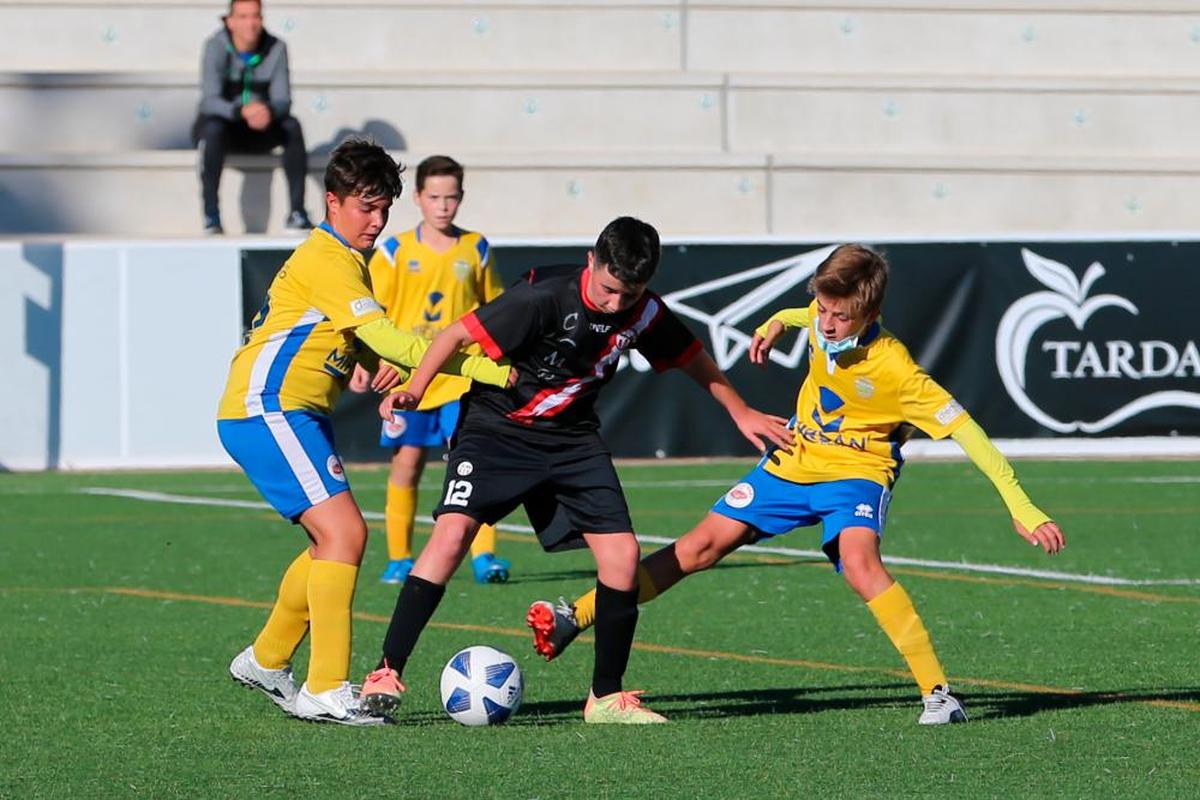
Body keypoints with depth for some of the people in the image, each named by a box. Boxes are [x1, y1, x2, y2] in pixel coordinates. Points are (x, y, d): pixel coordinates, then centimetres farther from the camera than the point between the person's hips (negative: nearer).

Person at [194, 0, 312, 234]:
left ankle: (297, 212, -26)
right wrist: (242, 111, -45)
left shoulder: (276, 49, -7)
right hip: (222, 122, -3)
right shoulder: (216, 47, -15)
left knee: (292, 126, -25)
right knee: (213, 130, -36)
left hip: (259, 131, 3)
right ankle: (211, 216, -39)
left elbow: (283, 101, -12)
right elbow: (210, 100, -25)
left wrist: (269, 111, -38)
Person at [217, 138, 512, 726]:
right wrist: (477, 368, -25)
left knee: (334, 541, 15)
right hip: (268, 411, -11)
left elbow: (365, 348, 22)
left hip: (295, 413, 11)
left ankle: (266, 662, 28)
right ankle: (326, 691, -19)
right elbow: (383, 338, -22)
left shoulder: (343, 261, 20)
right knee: (344, 530, -17)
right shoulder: (327, 260, -13)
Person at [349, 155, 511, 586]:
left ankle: (483, 556, -15)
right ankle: (399, 559, 17)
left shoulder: (476, 249, 6)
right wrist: (363, 362, -10)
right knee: (405, 466, 5)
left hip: (461, 377, 0)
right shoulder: (395, 251, 1)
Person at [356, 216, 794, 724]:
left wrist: (741, 413, 23)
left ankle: (607, 697, 5)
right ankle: (386, 673, -18)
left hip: (573, 440, 5)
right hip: (498, 428, -5)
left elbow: (692, 359, 14)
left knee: (622, 553, -9)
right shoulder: (546, 297, -23)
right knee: (452, 534, -24)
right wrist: (414, 392, -30)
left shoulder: (645, 314, -6)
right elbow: (458, 334, -19)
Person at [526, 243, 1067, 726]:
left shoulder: (895, 370, -29)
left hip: (856, 472, -6)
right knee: (704, 544, 3)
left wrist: (1022, 509, -33)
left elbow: (965, 431, -29)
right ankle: (577, 618, 7)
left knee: (859, 563, -34)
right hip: (795, 461, 6)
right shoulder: (822, 322, -12)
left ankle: (937, 692, -31)